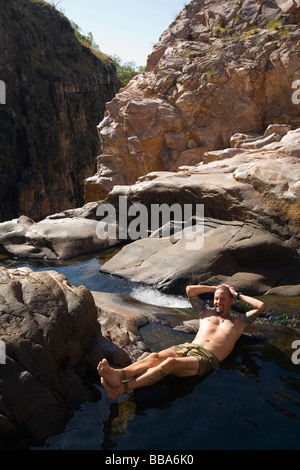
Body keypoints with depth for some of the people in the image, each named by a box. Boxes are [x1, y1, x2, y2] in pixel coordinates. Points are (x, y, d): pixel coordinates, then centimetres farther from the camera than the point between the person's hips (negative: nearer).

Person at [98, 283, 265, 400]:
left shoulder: (239, 322, 24)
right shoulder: (207, 314, 31)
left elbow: (261, 306, 13)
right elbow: (190, 290, 31)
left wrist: (238, 295, 23)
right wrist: (216, 288, 35)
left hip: (207, 358, -5)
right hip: (187, 347, 5)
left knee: (170, 363, -35)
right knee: (156, 356, -30)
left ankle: (121, 388, -53)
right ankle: (117, 374, -54)